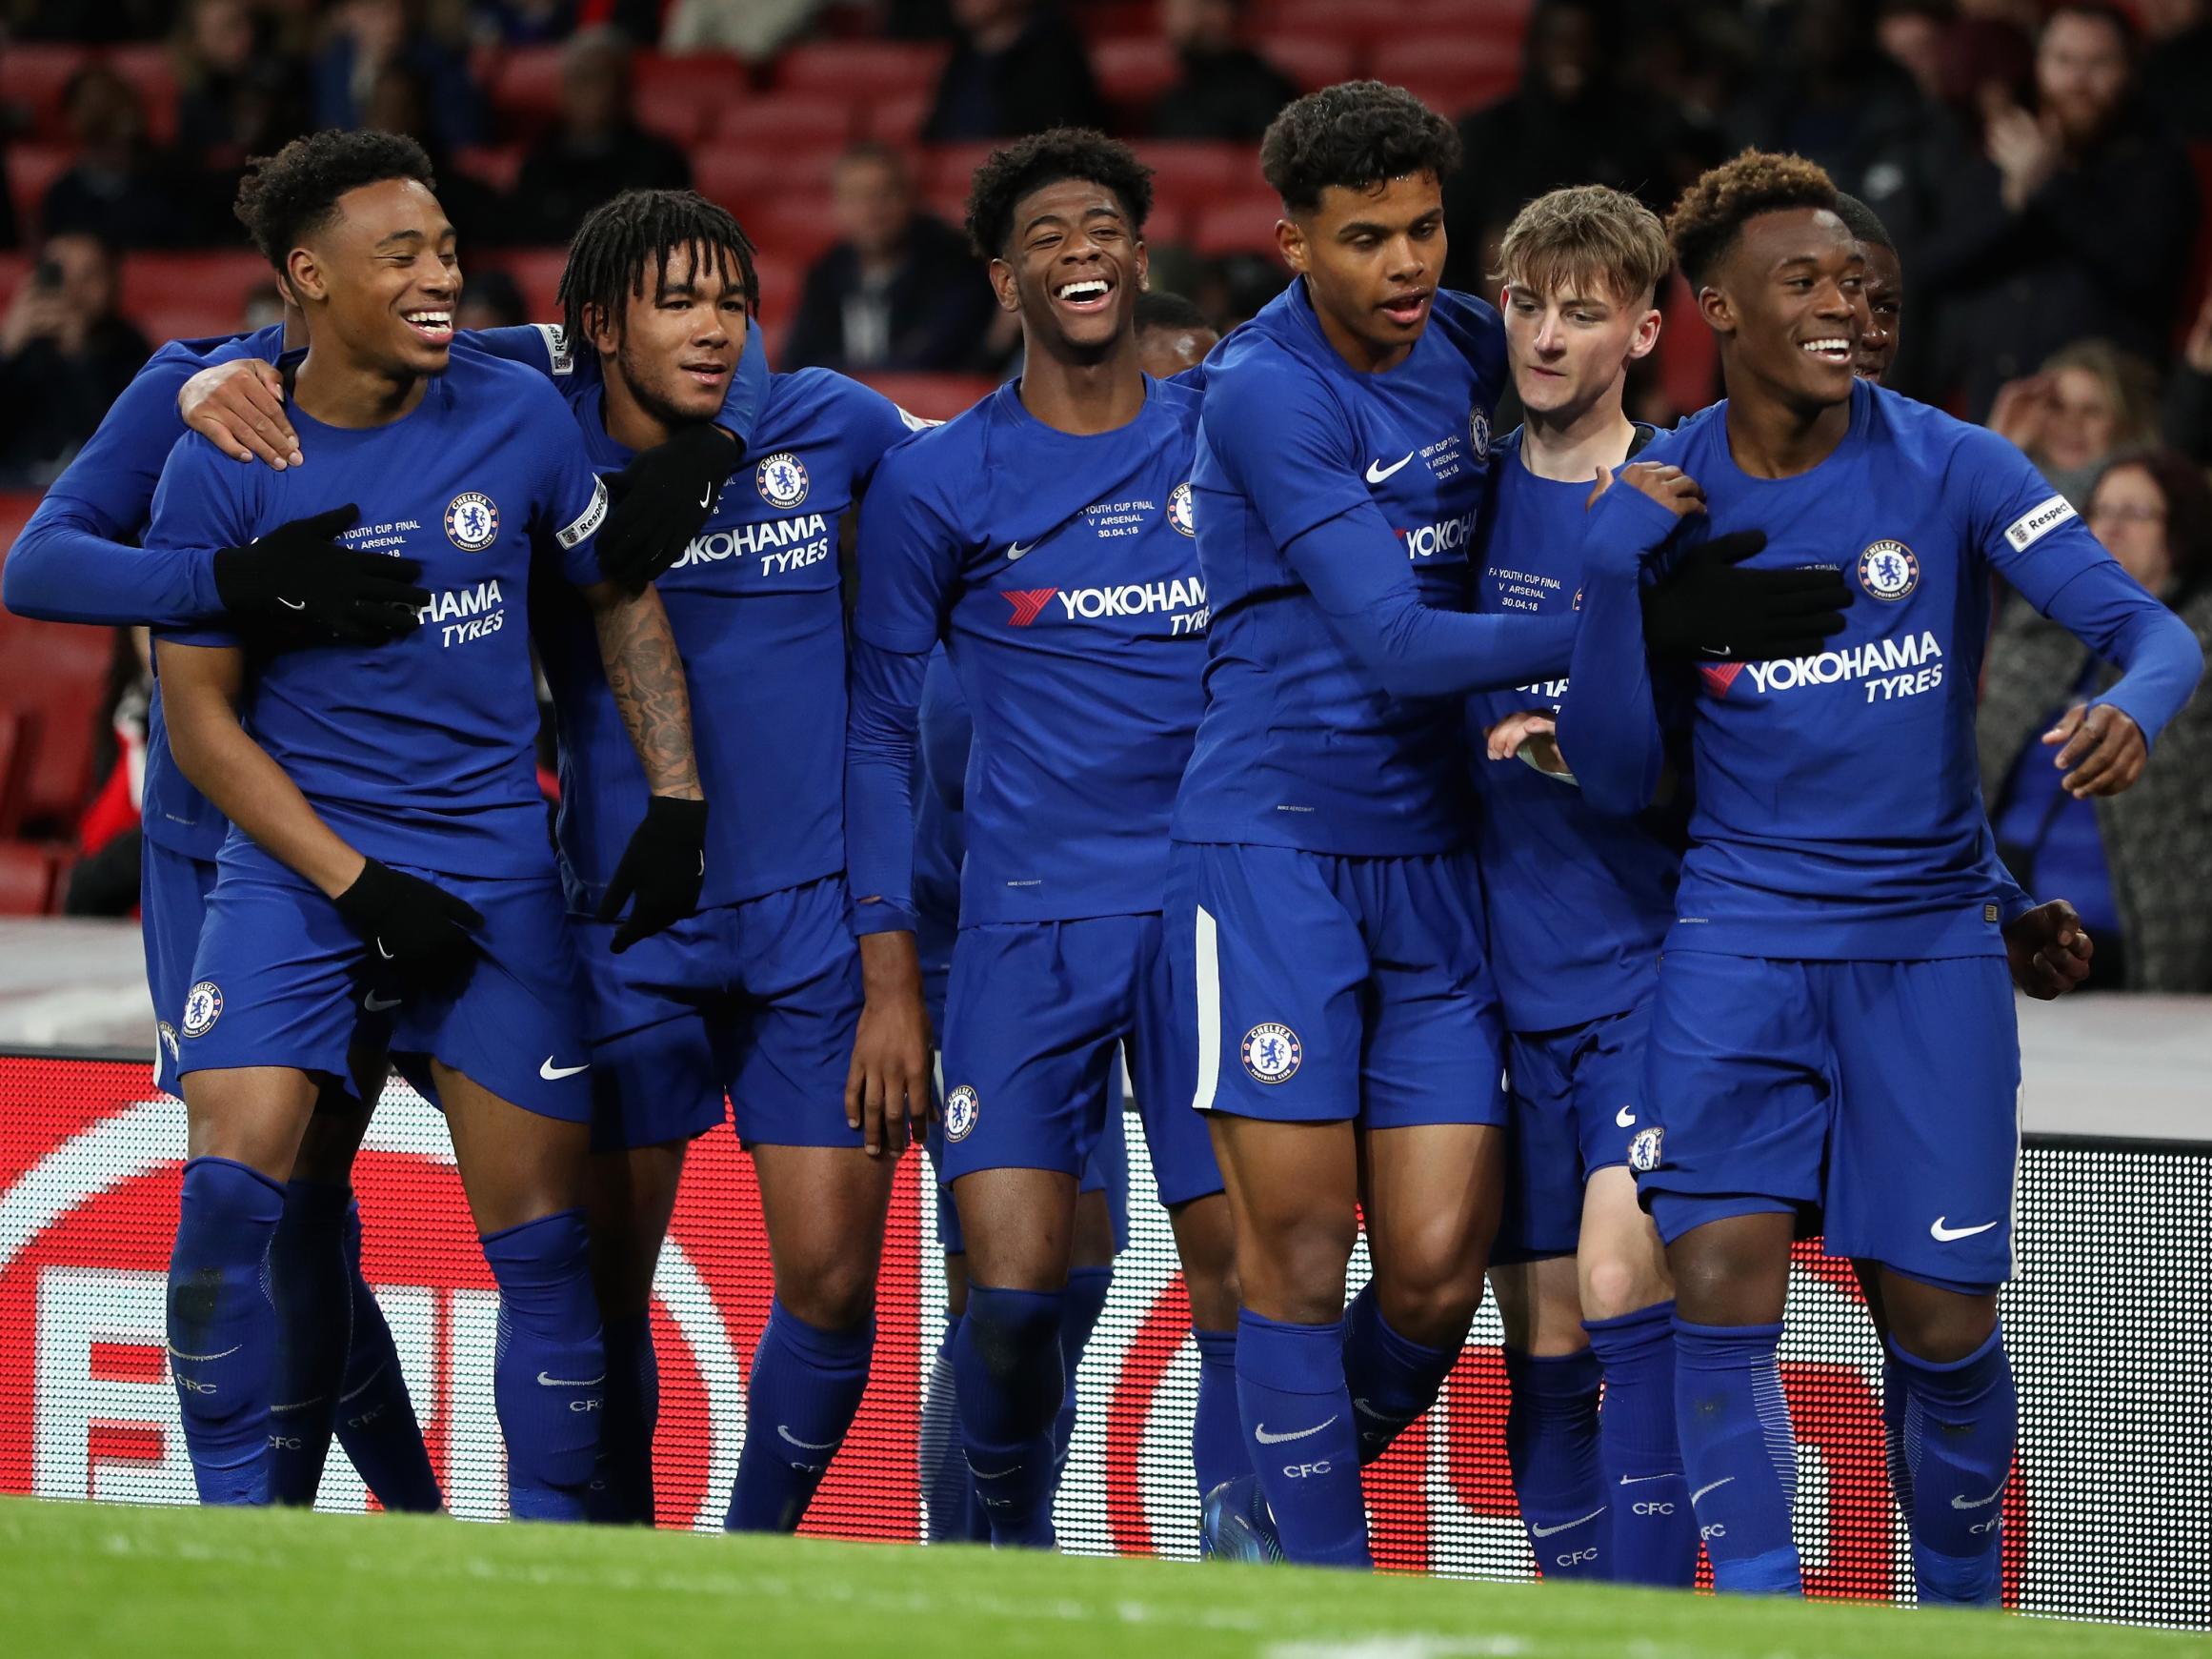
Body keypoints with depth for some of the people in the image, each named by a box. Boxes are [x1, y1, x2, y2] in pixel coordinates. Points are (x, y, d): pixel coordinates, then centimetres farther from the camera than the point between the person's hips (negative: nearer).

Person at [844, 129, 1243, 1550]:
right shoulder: (937, 485, 4)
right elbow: (881, 727, 8)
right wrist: (889, 974, 1)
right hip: (1033, 920, -1)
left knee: (1239, 1272, -5)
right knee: (1014, 1288, -11)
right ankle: (1009, 1547, 11)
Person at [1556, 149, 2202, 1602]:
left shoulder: (1950, 467, -5)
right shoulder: (1661, 497, 0)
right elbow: (1617, 776, 1)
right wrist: (1616, 571, -11)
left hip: (1932, 946, -1)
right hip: (1743, 936, 1)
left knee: (1943, 1325, 0)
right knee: (1722, 1291, -15)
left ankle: (1958, 1606, 25)